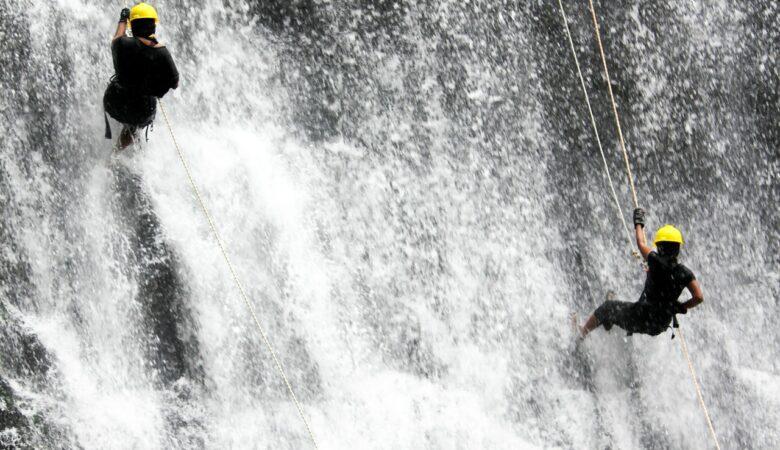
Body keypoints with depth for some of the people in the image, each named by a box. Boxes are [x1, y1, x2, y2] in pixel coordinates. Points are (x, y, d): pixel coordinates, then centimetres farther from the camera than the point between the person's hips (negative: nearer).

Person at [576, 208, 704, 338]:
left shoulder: (656, 261, -18)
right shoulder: (685, 273, -10)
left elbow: (641, 243, 0)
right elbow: (699, 297, -14)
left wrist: (639, 223, 17)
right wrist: (681, 308, 3)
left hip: (640, 318, -4)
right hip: (661, 326, 4)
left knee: (606, 308, 22)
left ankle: (582, 333, 42)